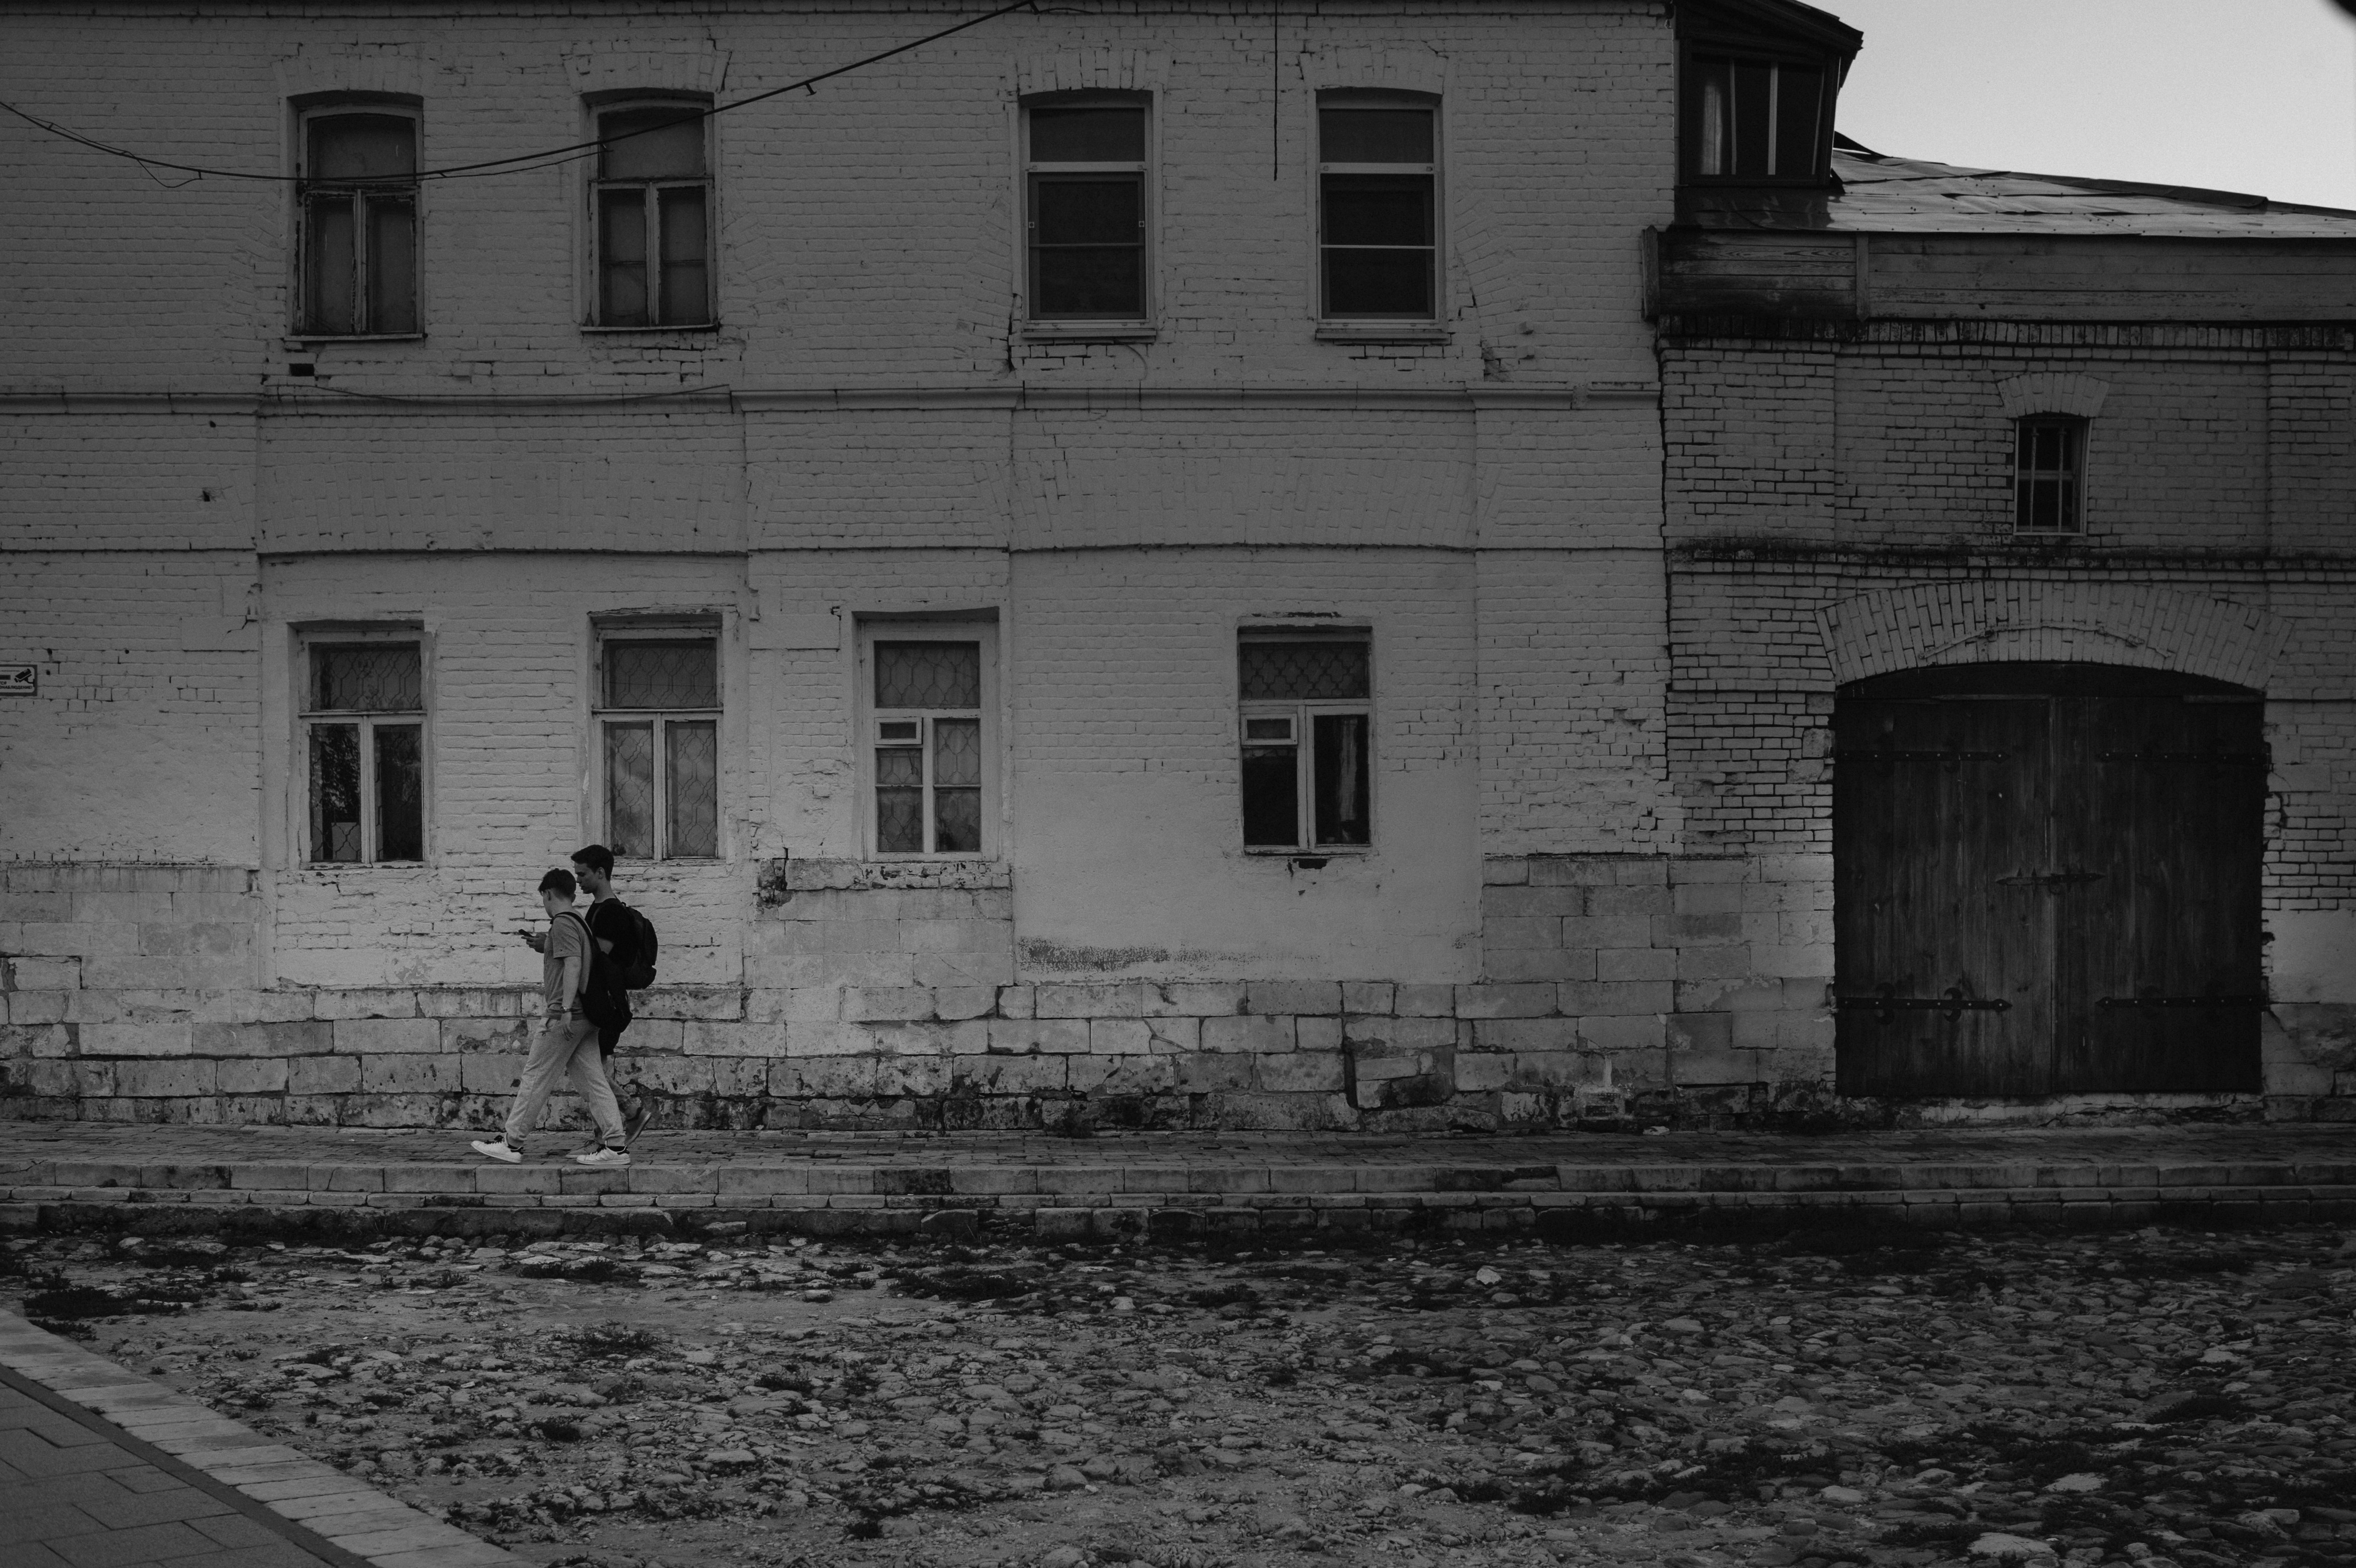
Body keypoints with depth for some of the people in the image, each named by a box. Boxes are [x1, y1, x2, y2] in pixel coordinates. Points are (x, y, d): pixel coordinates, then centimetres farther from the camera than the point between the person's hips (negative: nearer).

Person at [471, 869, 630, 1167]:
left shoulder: (562, 923, -10)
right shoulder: (578, 922, 19)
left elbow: (573, 964, -21)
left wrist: (566, 1009, -25)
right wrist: (541, 944, 37)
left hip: (565, 1016, -9)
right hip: (585, 1018, 9)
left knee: (535, 1078, -1)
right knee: (592, 1081, 5)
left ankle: (511, 1143, 5)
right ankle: (614, 1145, -1)